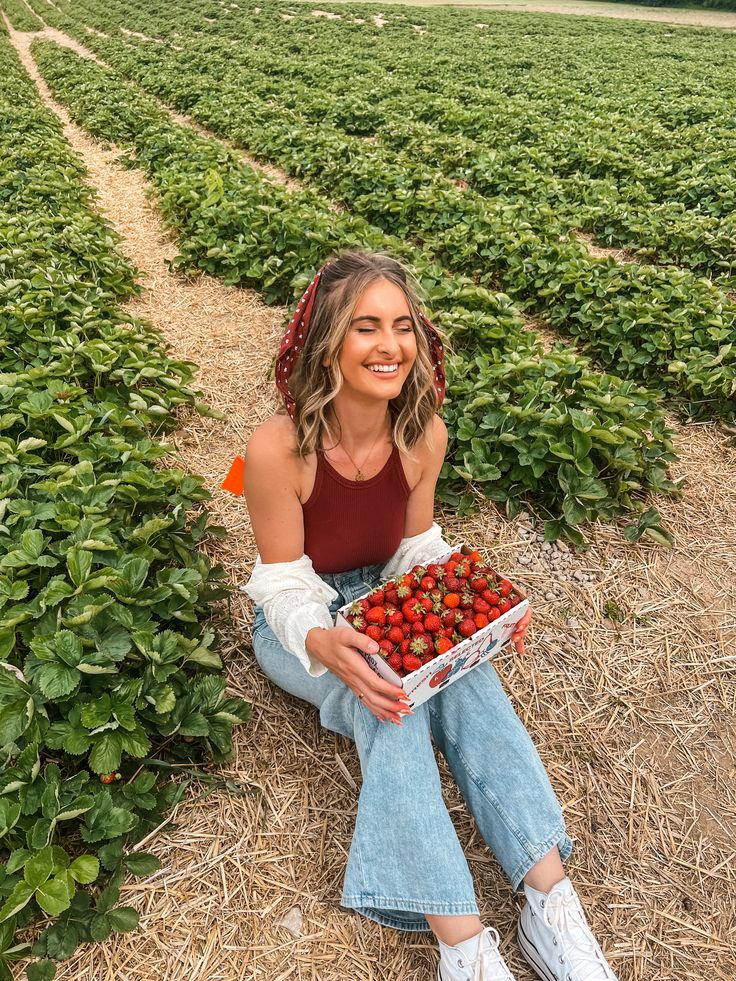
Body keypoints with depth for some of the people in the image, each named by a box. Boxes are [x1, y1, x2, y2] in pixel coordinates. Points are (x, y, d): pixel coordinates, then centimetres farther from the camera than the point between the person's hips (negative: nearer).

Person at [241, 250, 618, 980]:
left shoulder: (424, 433, -13)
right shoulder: (278, 447, -26)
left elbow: (419, 549, 0)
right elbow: (287, 591, -18)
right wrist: (325, 645, -39)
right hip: (298, 622, -3)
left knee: (463, 670, -26)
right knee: (389, 700, -31)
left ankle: (550, 901, -21)